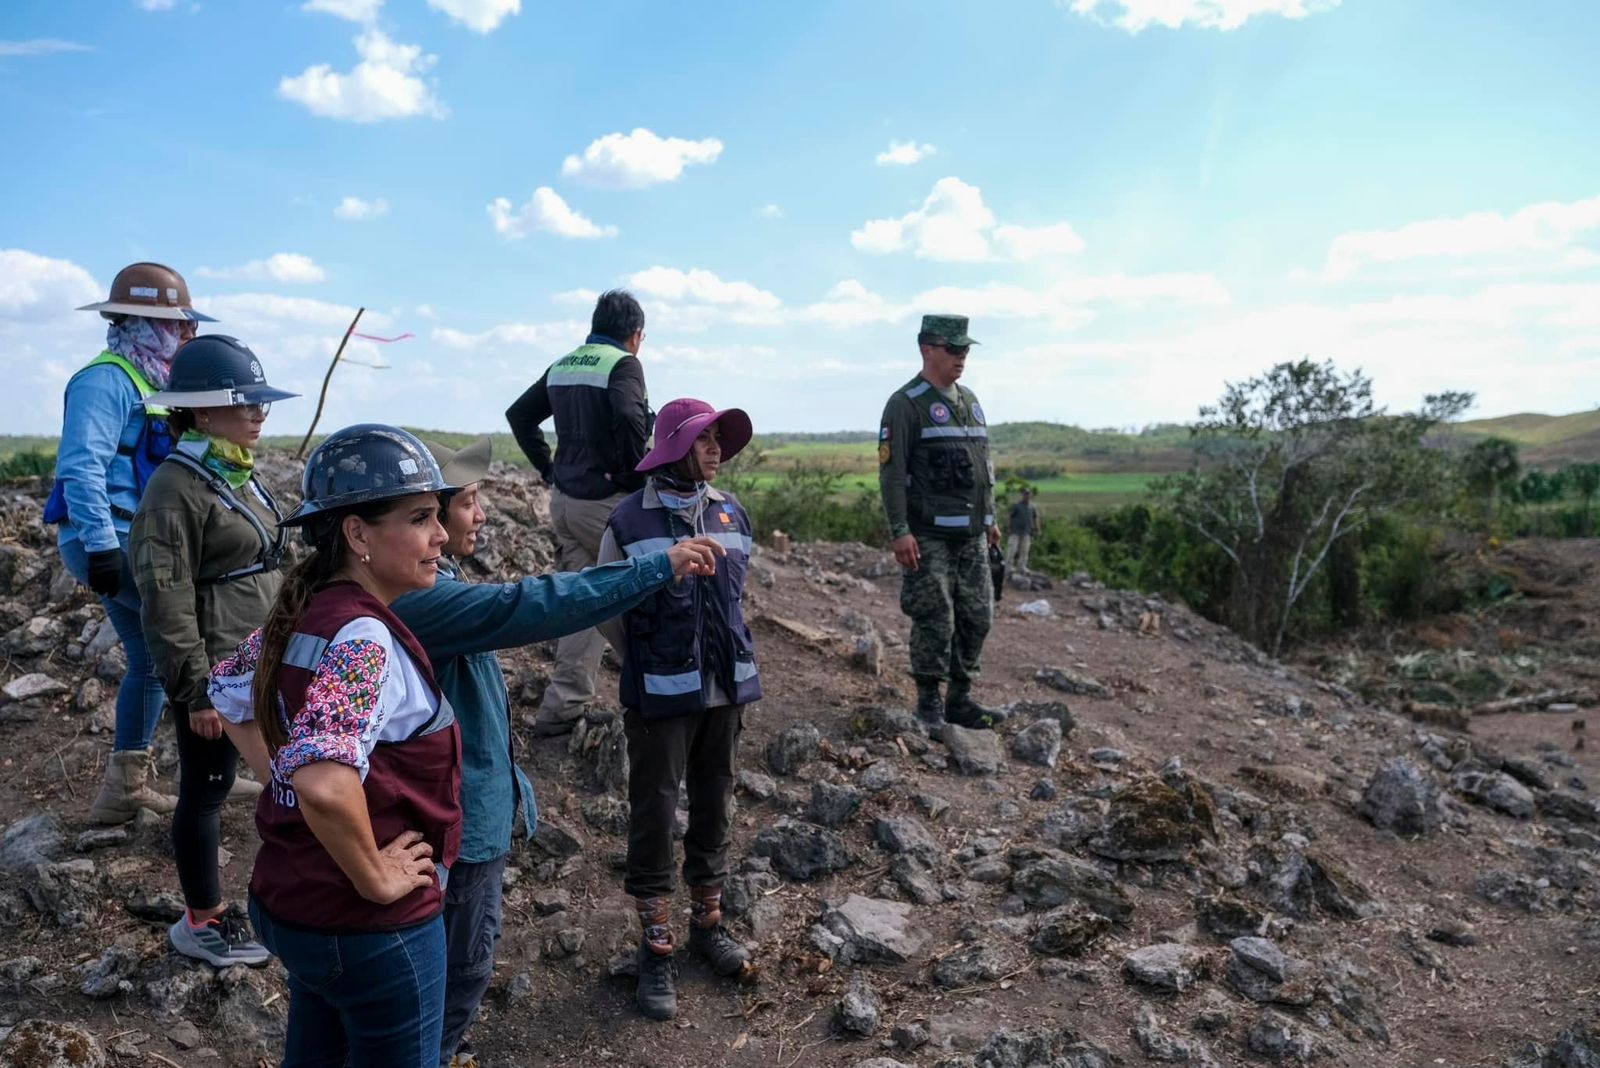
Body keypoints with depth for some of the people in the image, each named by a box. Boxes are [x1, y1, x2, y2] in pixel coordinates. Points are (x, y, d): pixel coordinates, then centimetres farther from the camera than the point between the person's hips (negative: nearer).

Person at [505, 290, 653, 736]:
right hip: (606, 500, -7)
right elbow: (629, 417, -27)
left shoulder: (561, 367, 14)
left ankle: (564, 705, 12)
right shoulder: (624, 364, -9)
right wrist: (633, 473, -13)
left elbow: (519, 415, 20)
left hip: (564, 498, 8)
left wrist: (547, 468, 19)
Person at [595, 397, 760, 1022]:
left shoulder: (731, 514, 3)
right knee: (654, 816, 5)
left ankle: (707, 924, 35)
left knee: (714, 808, 16)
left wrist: (728, 661, 14)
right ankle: (656, 949, 22)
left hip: (726, 690, 5)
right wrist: (648, 665, 6)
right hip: (661, 698, -4)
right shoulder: (630, 521, -11)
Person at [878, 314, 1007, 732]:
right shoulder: (906, 403, -7)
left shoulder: (971, 401, 16)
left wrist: (990, 517, 19)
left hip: (971, 535, 7)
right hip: (928, 536, -7)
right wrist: (900, 532, -19)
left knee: (977, 617, 8)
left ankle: (960, 699, 20)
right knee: (935, 621, -5)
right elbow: (891, 470, -13)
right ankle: (929, 703, 9)